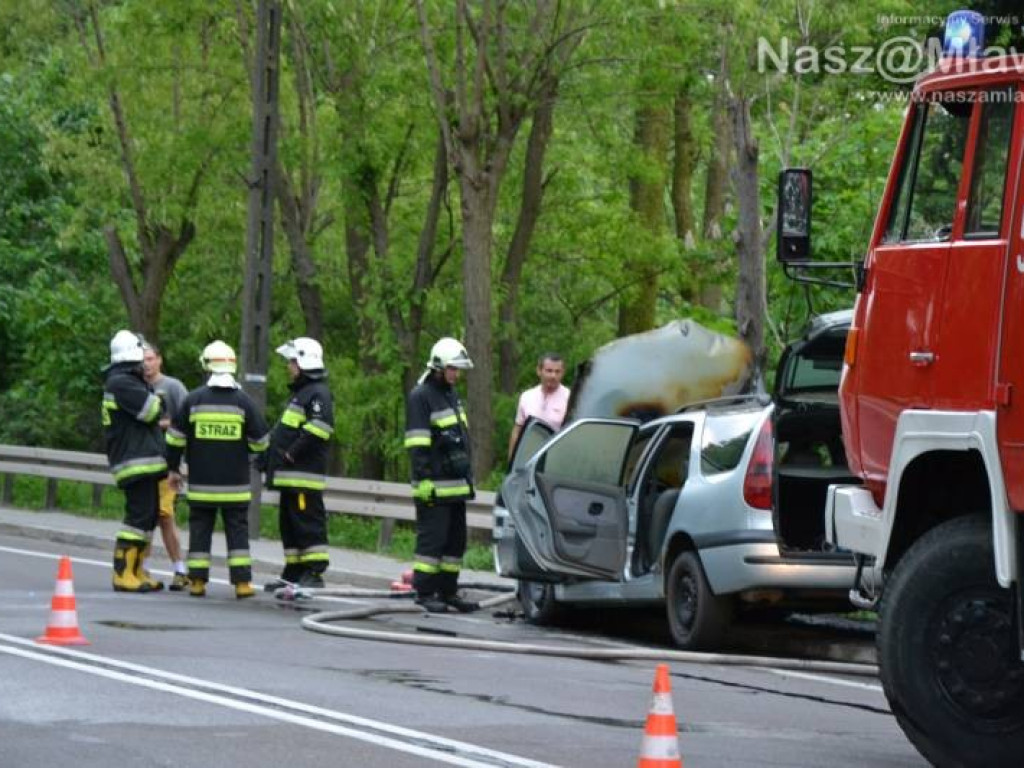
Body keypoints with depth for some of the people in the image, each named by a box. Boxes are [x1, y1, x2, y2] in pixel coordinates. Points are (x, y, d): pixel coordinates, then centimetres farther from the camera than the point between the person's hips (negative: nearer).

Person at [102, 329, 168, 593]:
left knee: (148, 517, 13)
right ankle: (123, 574, -13)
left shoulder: (126, 381, 20)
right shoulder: (122, 383, -14)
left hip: (145, 463, 11)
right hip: (137, 463, -11)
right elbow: (151, 411, -15)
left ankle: (137, 571, 18)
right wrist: (158, 400, 3)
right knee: (139, 516, -12)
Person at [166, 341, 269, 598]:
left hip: (202, 484, 0)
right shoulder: (243, 401, -4)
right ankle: (242, 582, -1)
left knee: (200, 530, 8)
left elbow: (175, 438, 2)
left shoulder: (194, 399, -2)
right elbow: (261, 441, 1)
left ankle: (197, 581, 7)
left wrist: (173, 469, 14)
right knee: (238, 530, 4)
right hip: (235, 484, 0)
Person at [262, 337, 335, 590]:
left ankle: (315, 573, -10)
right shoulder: (299, 392, 23)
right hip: (290, 475, 11)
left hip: (305, 476, -11)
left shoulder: (317, 394, -11)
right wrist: (271, 458, 18)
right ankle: (293, 573, 19)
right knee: (288, 524, 13)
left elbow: (318, 430, -24)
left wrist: (292, 453, -19)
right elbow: (284, 431, 29)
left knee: (308, 523, -10)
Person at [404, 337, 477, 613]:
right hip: (434, 486, -9)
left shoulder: (452, 395, 20)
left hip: (456, 485, 9)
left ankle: (448, 591, 16)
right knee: (432, 538, -9)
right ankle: (425, 593, -6)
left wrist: (468, 474, 25)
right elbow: (417, 445, -15)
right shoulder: (421, 396, -9)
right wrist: (423, 479, -21)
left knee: (456, 539, 10)